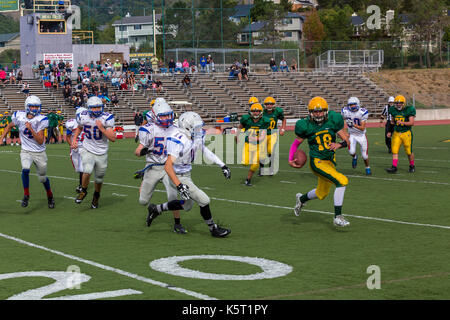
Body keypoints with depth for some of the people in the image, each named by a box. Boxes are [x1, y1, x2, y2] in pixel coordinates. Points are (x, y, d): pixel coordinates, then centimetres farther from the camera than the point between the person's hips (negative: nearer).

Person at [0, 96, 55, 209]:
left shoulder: (41, 120, -17)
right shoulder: (19, 116, -10)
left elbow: (40, 141, -20)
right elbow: (10, 126, 14)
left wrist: (31, 129, -30)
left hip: (39, 152, -1)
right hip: (26, 151, 1)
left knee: (43, 178, 10)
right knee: (25, 169, -26)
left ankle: (50, 196, 39)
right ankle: (26, 195, -7)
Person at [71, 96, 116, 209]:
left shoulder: (106, 118, -15)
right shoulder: (83, 117, -8)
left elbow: (113, 138, -19)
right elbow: (79, 128, 18)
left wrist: (102, 128, -29)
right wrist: (74, 139, 4)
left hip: (102, 153, 0)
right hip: (88, 151, 0)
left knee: (99, 178, 12)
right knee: (87, 171, -24)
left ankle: (96, 196, 41)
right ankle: (83, 191, 5)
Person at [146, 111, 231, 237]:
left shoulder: (197, 137, -4)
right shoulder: (179, 141, -30)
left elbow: (206, 151, 14)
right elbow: (168, 166, -33)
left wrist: (222, 166, 10)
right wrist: (179, 186, -39)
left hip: (187, 174, 10)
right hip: (178, 177, -10)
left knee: (187, 205, 24)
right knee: (204, 200, -8)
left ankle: (156, 209, 37)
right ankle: (213, 229, 12)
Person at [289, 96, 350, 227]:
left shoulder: (333, 121, -7)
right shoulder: (306, 126, -13)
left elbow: (347, 140, -3)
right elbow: (296, 143, 2)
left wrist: (339, 145, -25)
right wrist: (290, 160, -12)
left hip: (330, 161, 5)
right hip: (317, 162, -5)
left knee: (321, 194, 22)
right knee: (342, 181, -25)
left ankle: (301, 198, 55)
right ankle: (337, 217, -18)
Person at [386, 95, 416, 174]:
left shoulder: (409, 110, -10)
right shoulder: (393, 110, 5)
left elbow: (412, 123, -15)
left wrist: (402, 122, -29)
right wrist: (390, 131, 8)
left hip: (406, 133, -4)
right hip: (396, 133, 4)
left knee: (409, 151, 4)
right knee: (394, 150, -8)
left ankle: (412, 166, 25)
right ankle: (394, 167, -8)